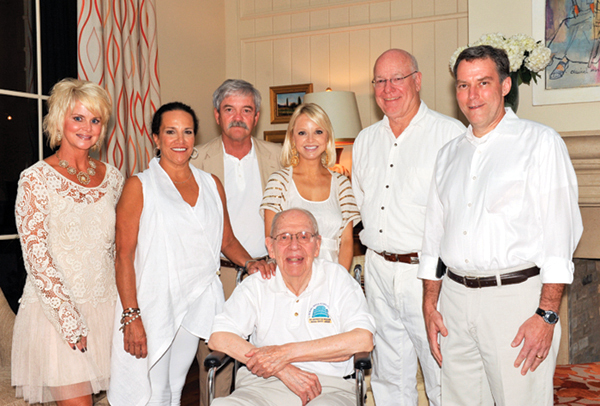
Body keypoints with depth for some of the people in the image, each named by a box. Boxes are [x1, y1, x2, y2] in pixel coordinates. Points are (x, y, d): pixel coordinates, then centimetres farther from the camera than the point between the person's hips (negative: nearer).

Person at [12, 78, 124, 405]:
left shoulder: (112, 177, 6)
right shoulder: (36, 179, -8)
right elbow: (37, 258, -12)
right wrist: (70, 320, -14)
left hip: (103, 305, 5)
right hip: (55, 310, -4)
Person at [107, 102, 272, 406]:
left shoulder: (212, 185, 10)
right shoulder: (140, 186, -4)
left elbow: (226, 239, 18)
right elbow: (124, 255, -8)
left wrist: (249, 263, -3)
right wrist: (131, 316, -14)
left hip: (195, 304, 4)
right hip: (151, 306, -4)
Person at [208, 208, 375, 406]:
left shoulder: (337, 277, 7)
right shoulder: (257, 284, 11)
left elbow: (363, 339, -6)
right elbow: (218, 337, 0)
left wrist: (286, 353, -10)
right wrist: (285, 370, -11)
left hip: (328, 389, -2)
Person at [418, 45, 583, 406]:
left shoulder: (540, 142, -2)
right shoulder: (450, 153, 15)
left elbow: (560, 231, -9)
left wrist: (547, 314, -15)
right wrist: (430, 304, 11)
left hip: (515, 296, -5)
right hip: (455, 298, 5)